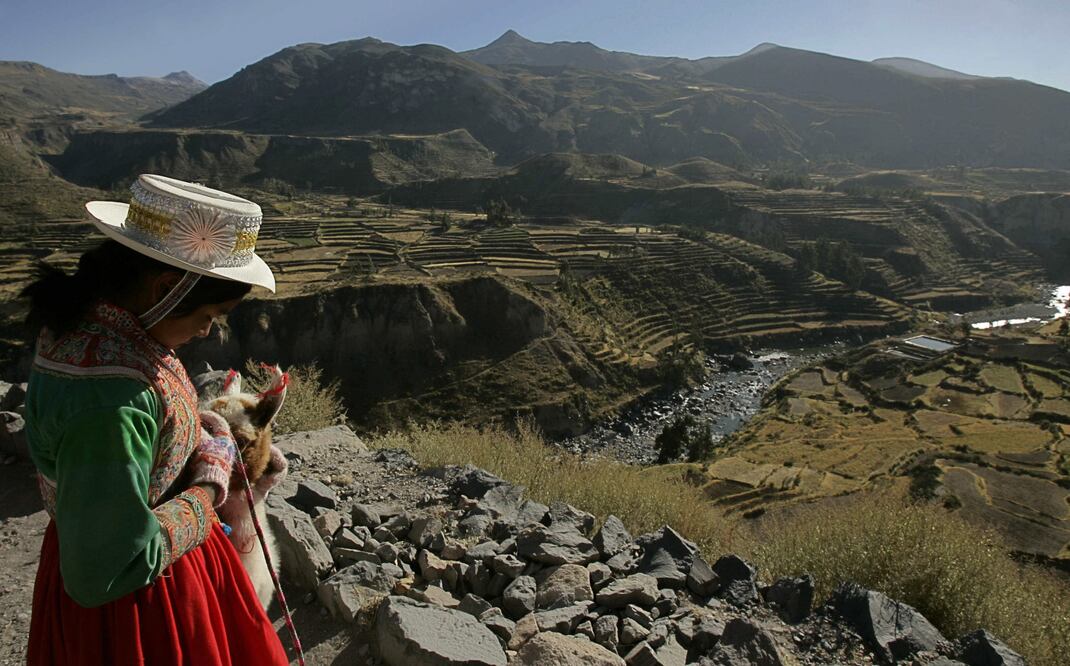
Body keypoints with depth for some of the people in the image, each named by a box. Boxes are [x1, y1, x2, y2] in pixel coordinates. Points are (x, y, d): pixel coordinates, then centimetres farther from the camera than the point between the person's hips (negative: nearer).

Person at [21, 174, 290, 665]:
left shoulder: (89, 316, -8)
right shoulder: (109, 401, -36)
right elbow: (105, 573, -31)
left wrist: (192, 429, 0)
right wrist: (207, 492, -19)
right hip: (133, 604, -8)